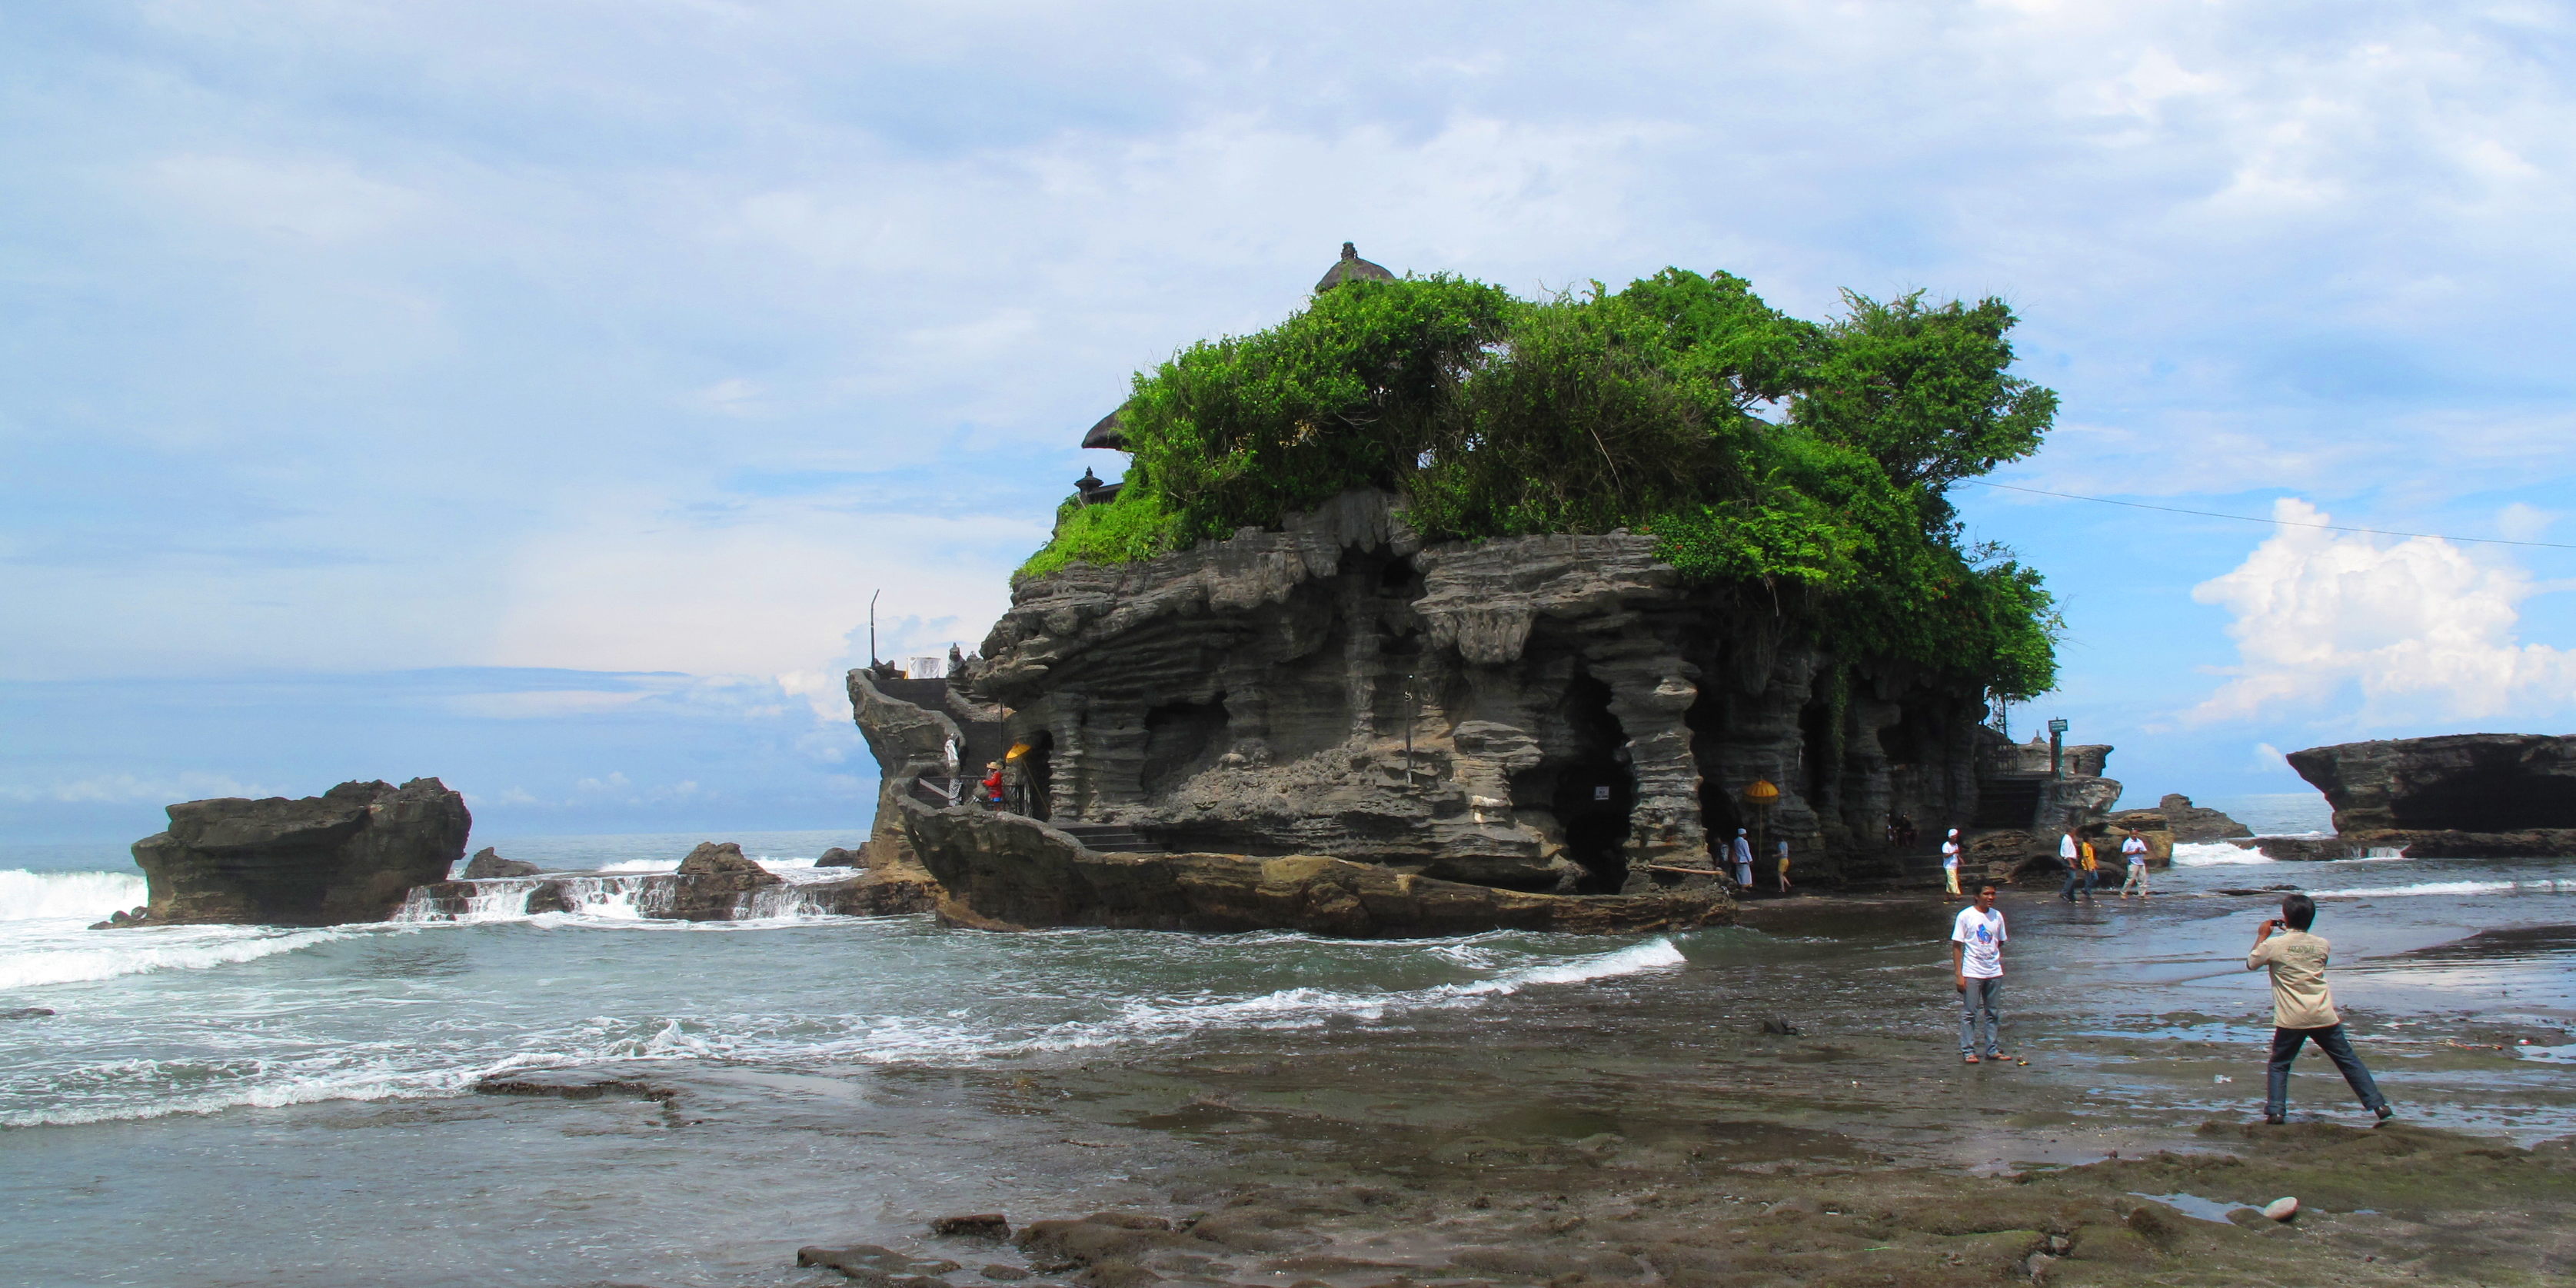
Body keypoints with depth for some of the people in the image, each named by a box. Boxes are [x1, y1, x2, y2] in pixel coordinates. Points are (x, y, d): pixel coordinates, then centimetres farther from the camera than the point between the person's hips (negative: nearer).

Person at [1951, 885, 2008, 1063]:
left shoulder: (1997, 916, 8)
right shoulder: (1965, 916, -6)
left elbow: (2000, 944, 16)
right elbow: (1956, 946, -6)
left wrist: (2001, 966, 6)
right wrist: (1959, 974, -11)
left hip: (1994, 973, 5)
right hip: (1972, 973, -5)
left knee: (1993, 1013, 9)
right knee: (1969, 1014, -1)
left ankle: (1993, 1050, 16)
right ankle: (1968, 1051, 3)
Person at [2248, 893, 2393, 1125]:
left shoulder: (2273, 945, -6)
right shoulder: (2321, 945, 4)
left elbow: (2250, 964, 11)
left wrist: (2262, 936, 21)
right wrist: (2292, 932, 24)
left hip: (2291, 1020, -2)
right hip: (2323, 1017, 2)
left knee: (2279, 1065, 13)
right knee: (2348, 1061, 10)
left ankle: (2275, 1112, 3)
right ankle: (2378, 1105, 9)